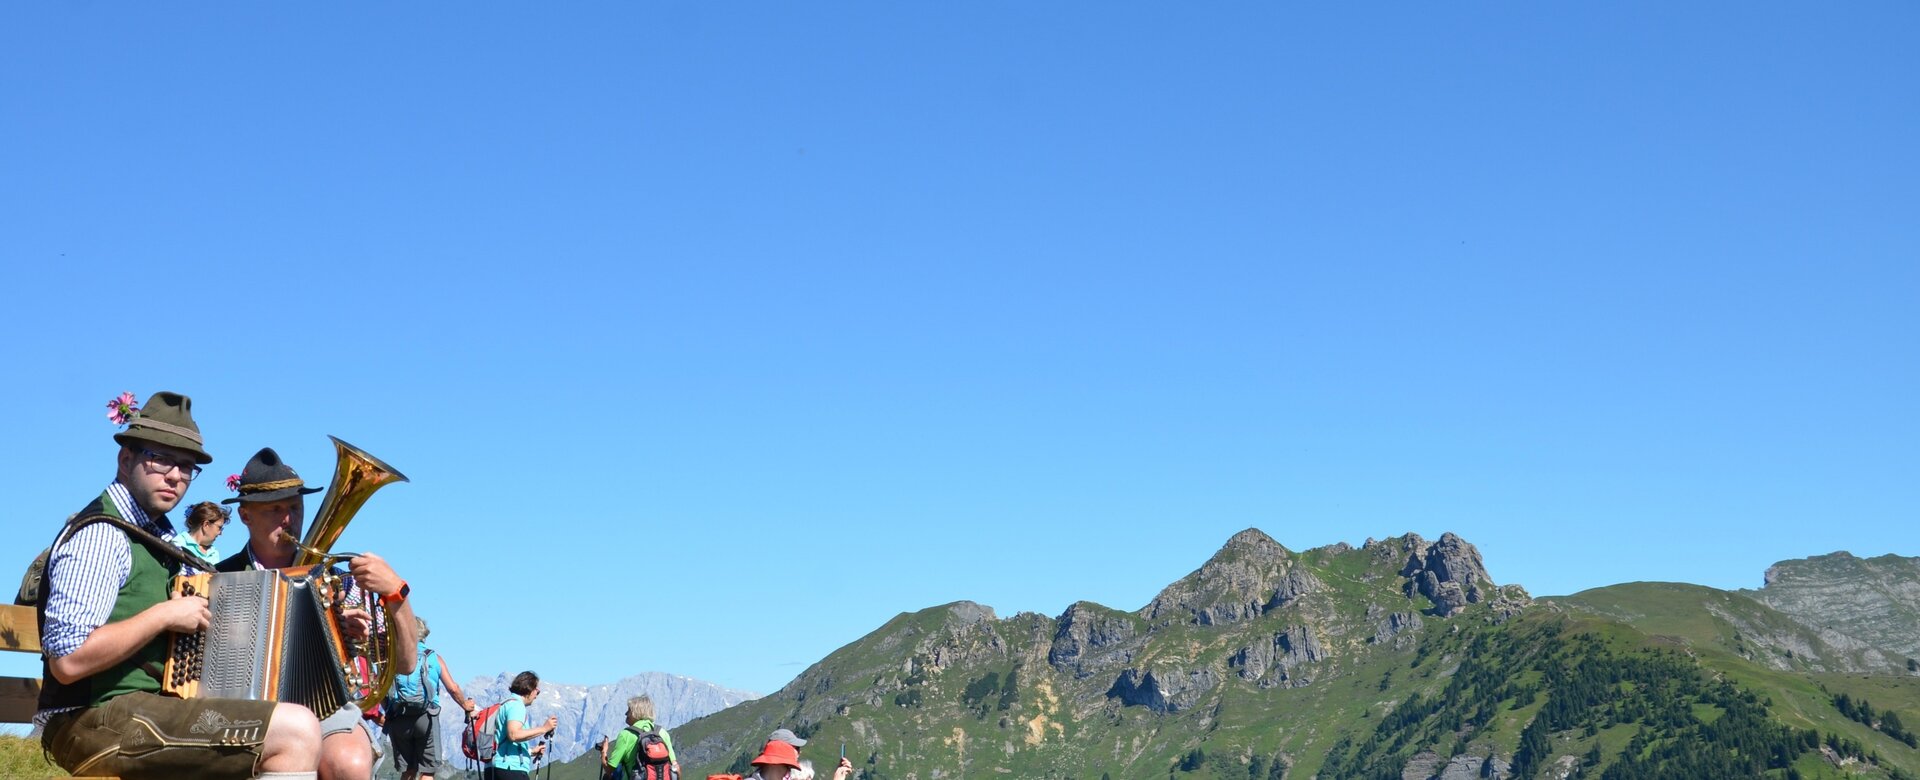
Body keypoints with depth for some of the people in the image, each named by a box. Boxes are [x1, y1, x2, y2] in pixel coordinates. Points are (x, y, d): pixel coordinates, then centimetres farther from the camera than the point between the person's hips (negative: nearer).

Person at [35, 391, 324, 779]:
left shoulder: (157, 537, 17)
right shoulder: (101, 534, -11)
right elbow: (68, 660, -22)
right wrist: (165, 614, -16)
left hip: (142, 709, 10)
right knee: (297, 732, -22)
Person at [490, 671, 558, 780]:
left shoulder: (504, 705, 25)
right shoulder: (516, 704, -6)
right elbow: (513, 735, -22)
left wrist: (530, 751, 28)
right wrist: (544, 729, -16)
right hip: (511, 769, -10)